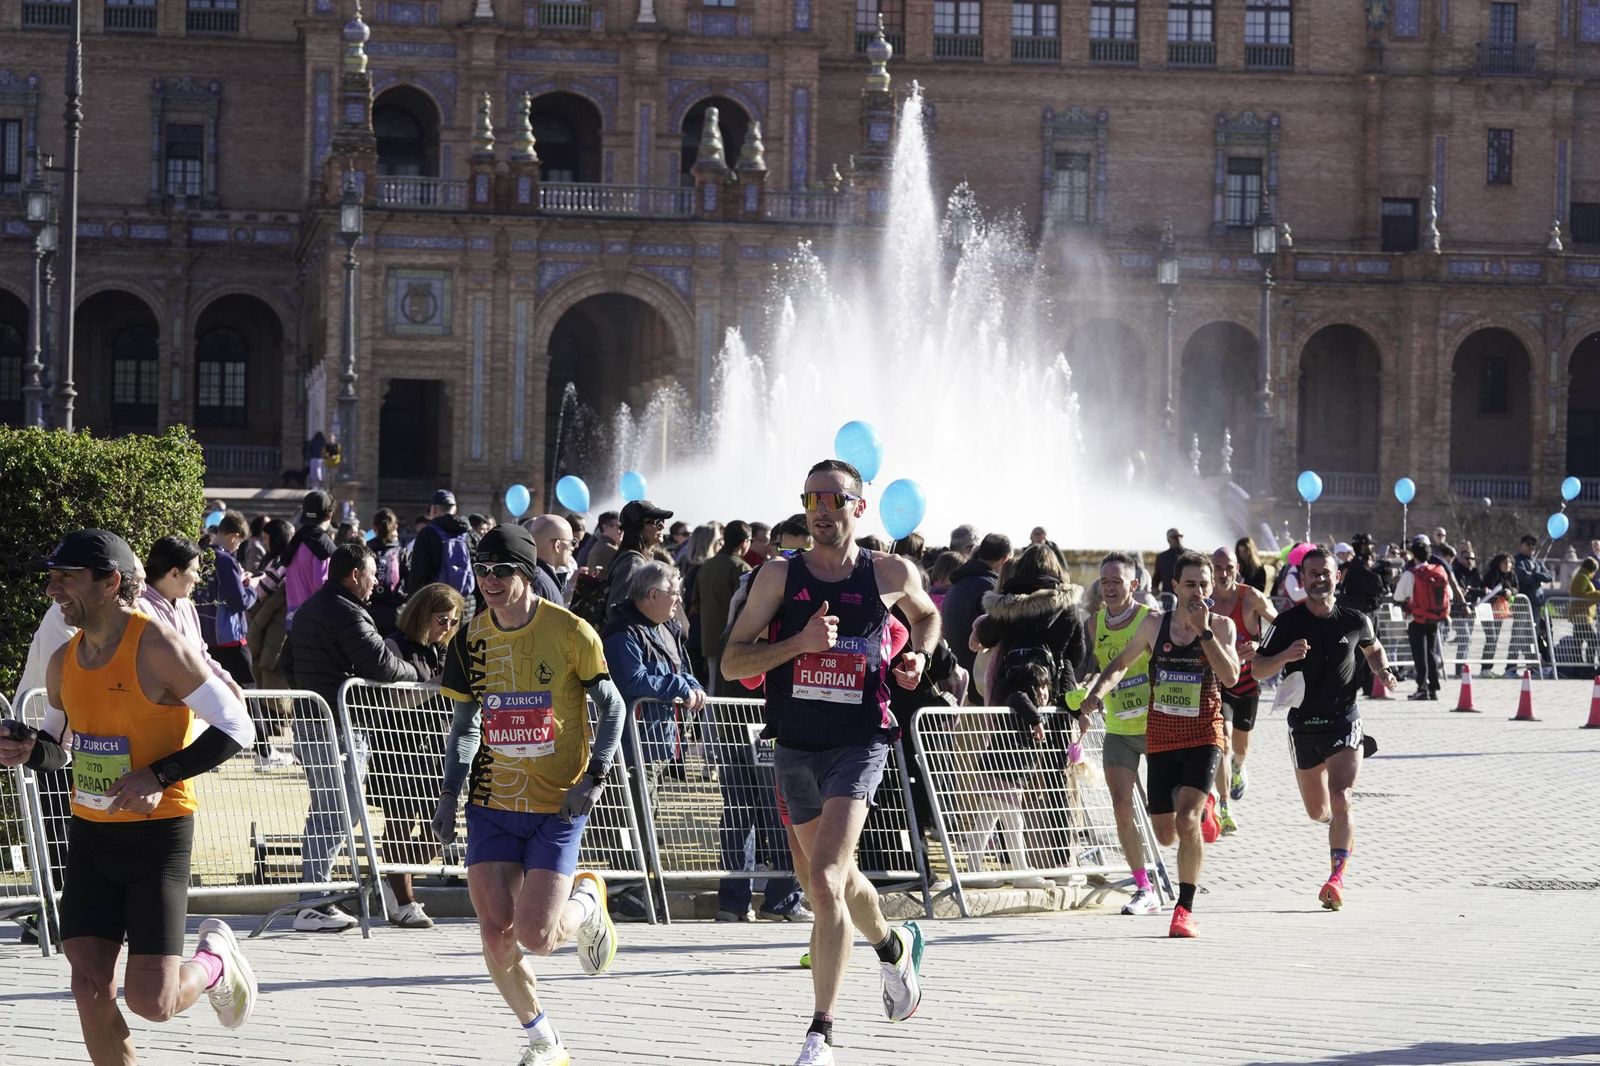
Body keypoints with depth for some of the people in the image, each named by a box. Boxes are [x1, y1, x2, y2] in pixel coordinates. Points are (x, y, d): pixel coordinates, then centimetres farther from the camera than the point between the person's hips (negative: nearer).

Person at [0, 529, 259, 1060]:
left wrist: (159, 776, -22)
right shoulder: (63, 662, 6)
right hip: (89, 833, 6)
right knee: (90, 989, -1)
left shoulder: (158, 648, -15)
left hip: (158, 833, -6)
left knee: (150, 1001, -9)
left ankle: (214, 962, 24)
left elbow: (235, 727, -14)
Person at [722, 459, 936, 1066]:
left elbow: (927, 614, 24)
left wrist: (918, 655, 3)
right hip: (795, 748, 4)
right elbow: (732, 663, -5)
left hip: (859, 745, -3)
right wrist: (800, 642, -18)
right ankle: (894, 947, 52)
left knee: (824, 881, -20)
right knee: (833, 882, 19)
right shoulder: (778, 576, -1)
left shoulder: (891, 575, 0)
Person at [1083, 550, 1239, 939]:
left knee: (1187, 819, -23)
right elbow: (1121, 663, 15)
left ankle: (1185, 908, -14)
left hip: (1203, 736, -3)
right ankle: (1204, 810, 46)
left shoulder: (1221, 626, -4)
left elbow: (1231, 677, -19)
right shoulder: (1154, 625, 3)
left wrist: (1204, 630, -22)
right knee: (1166, 835, 10)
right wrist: (1099, 691, -3)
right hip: (1161, 737, 3)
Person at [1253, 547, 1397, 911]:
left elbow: (1373, 649, 21)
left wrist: (1383, 672, 0)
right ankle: (1345, 831, 50)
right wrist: (1285, 656, -23)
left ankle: (1337, 877, -27)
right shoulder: (1288, 622, -5)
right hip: (1304, 725, 2)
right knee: (1317, 810, 14)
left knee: (1340, 800, -21)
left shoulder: (1354, 621, 0)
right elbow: (1258, 668, -3)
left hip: (1344, 721, -2)